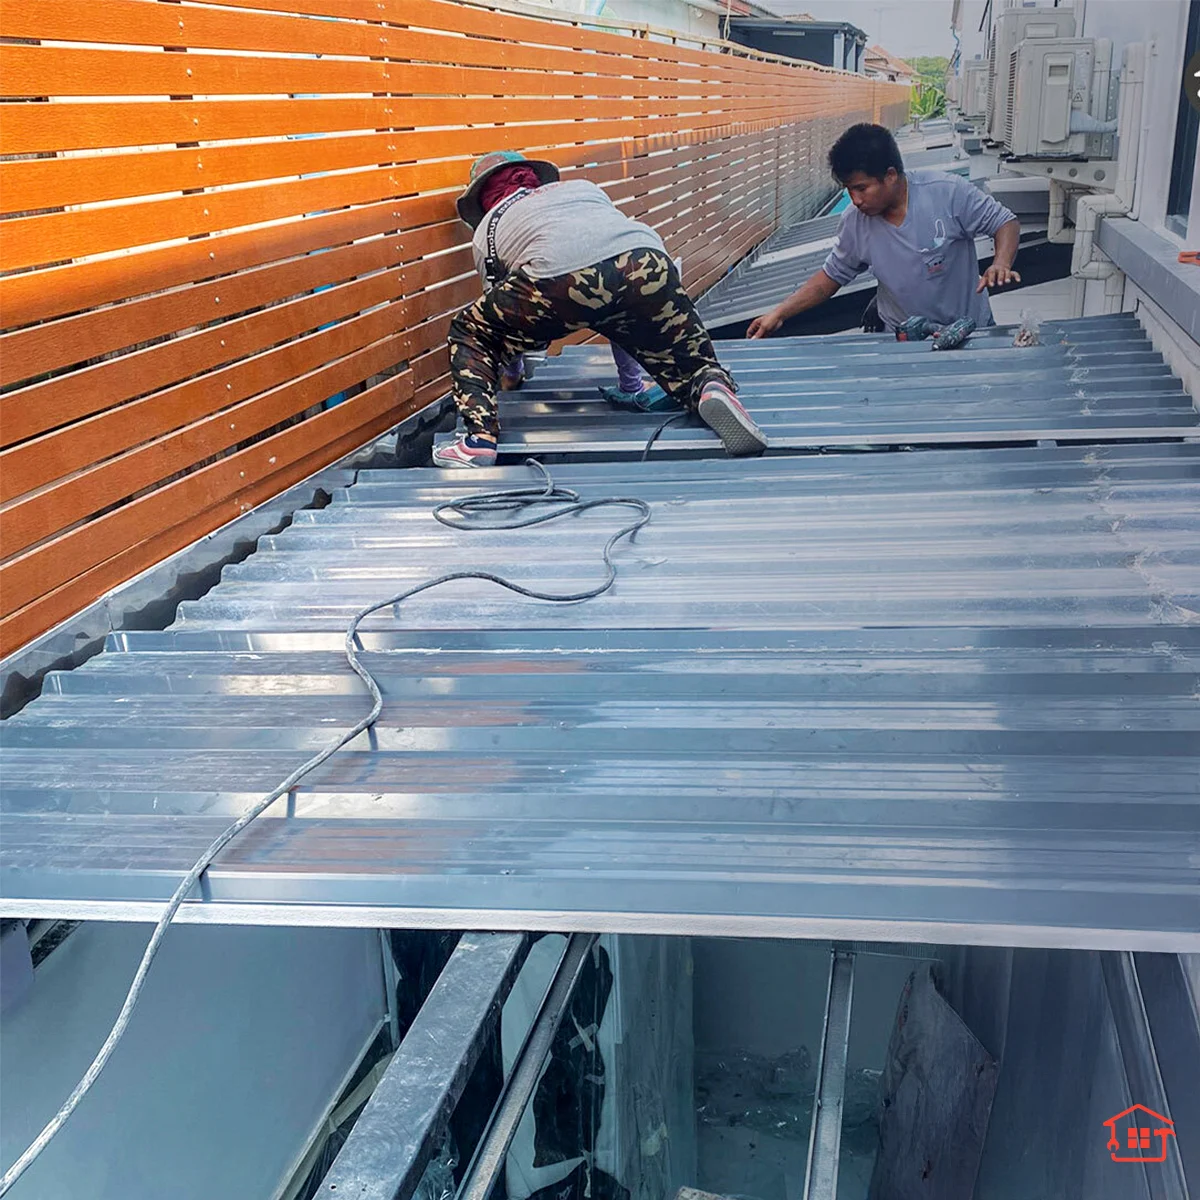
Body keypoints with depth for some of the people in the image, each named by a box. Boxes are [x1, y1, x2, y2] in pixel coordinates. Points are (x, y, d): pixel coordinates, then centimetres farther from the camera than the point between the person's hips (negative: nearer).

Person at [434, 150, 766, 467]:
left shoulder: (487, 229, 33)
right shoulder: (583, 187, 42)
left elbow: (503, 317, 41)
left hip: (560, 279, -2)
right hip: (646, 264, 3)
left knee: (469, 334, 22)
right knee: (694, 367, 19)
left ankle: (480, 438, 4)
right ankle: (715, 387, -16)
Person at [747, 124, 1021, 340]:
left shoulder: (949, 193, -15)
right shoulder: (855, 222, -5)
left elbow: (1007, 223, -6)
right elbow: (832, 276, 8)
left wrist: (1000, 264, -27)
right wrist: (780, 313, 0)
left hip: (971, 330, -1)